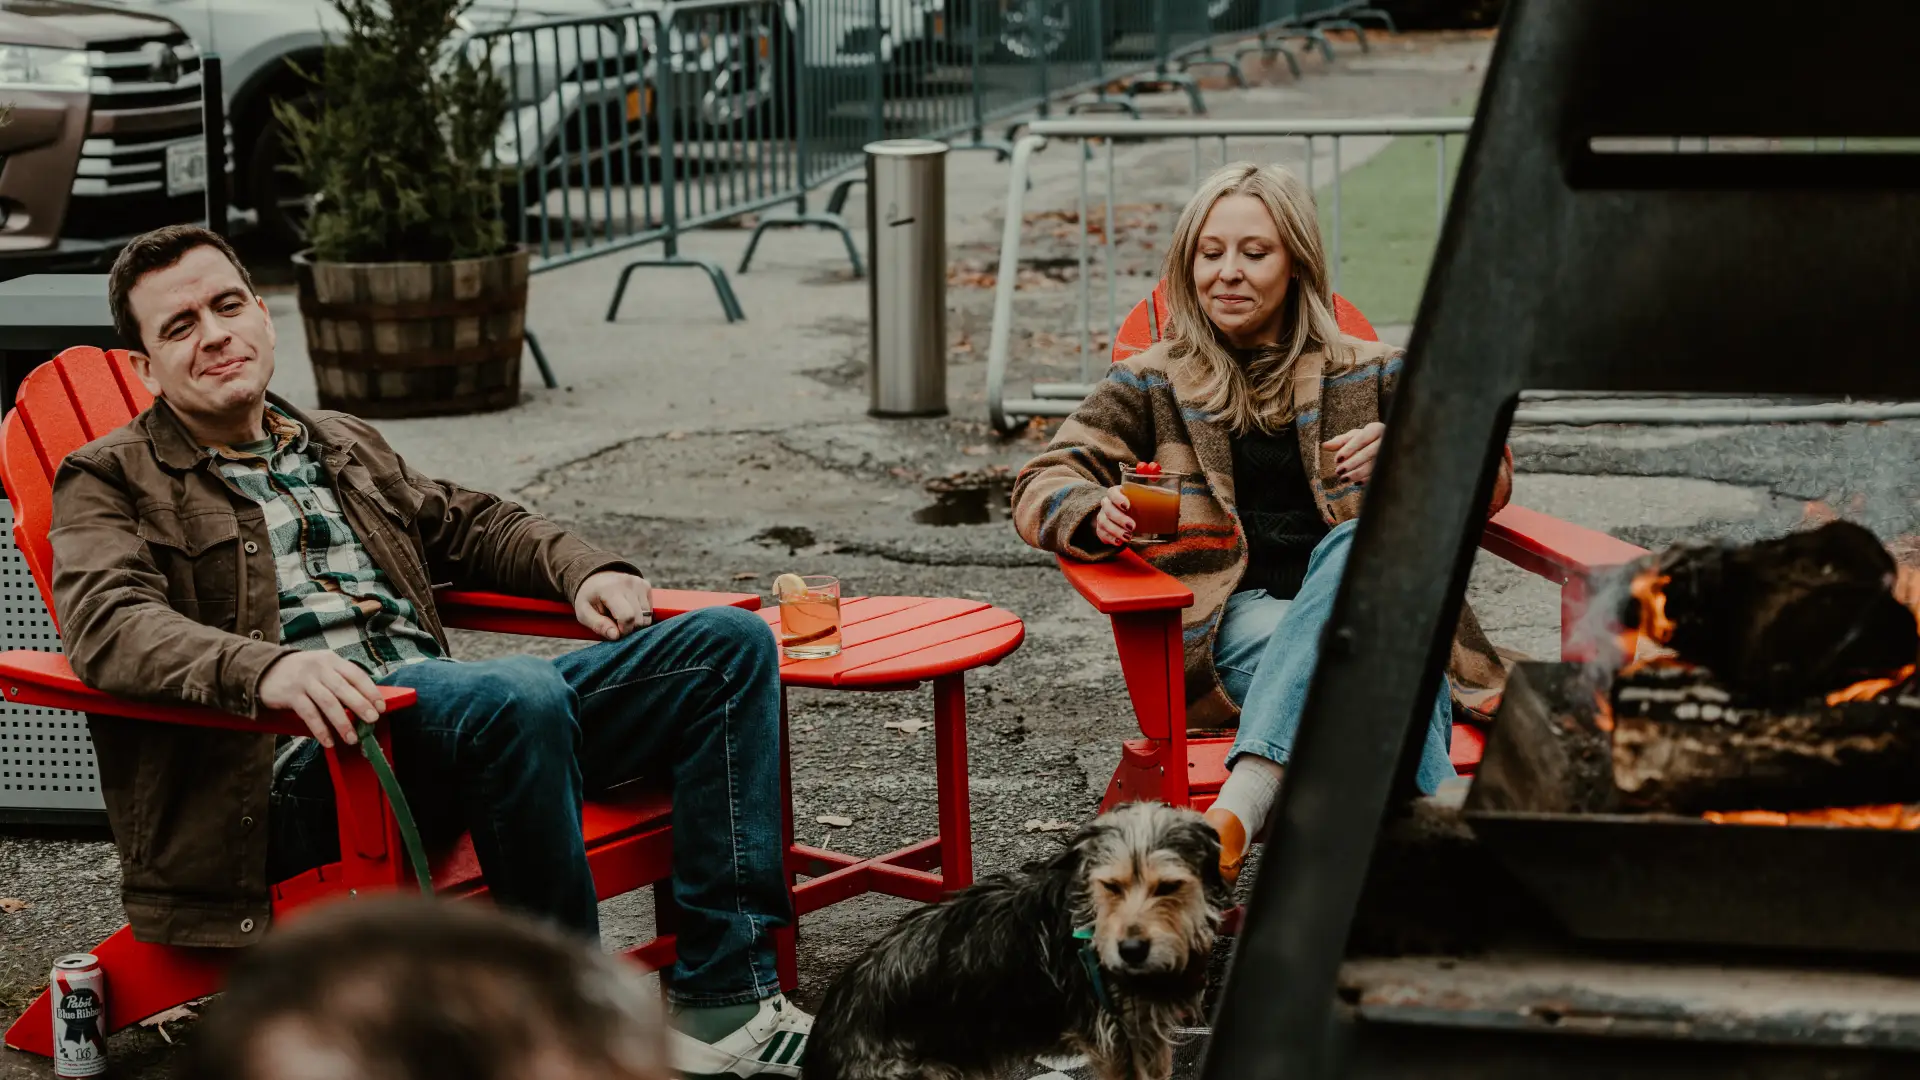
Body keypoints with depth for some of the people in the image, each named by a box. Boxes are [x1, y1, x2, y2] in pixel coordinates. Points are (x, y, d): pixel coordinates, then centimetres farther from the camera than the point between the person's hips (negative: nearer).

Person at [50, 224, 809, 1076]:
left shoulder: (345, 446, 30)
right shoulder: (110, 483, 8)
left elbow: (467, 525, 39)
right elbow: (110, 625, -11)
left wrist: (585, 572, 16)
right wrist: (266, 669, -31)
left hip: (444, 719, 8)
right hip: (296, 770, -7)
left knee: (728, 644, -6)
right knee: (519, 695, -37)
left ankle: (725, 1002, -15)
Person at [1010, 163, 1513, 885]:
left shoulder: (1368, 373, 19)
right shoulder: (1152, 384, 17)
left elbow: (1490, 475, 16)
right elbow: (1042, 486, 7)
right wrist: (1097, 513, -19)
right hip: (1237, 625, -1)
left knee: (1360, 541, -37)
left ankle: (1241, 805, -53)